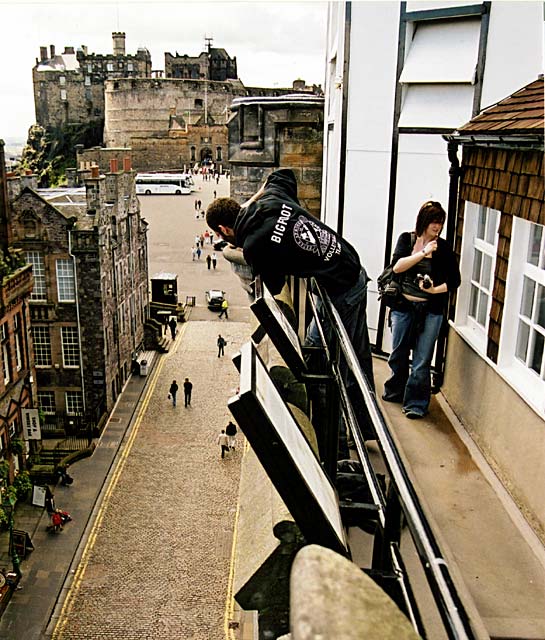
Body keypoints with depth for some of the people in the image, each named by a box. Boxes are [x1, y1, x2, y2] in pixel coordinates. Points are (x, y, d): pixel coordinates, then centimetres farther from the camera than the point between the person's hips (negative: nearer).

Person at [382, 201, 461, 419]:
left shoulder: (443, 248, -2)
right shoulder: (406, 239, 2)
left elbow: (454, 280, -1)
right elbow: (397, 266, -12)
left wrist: (435, 290, -17)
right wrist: (423, 253, -19)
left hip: (431, 310, -2)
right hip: (403, 306, 2)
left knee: (422, 360, -2)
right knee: (398, 354, 16)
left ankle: (416, 403, 10)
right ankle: (395, 392, 38)